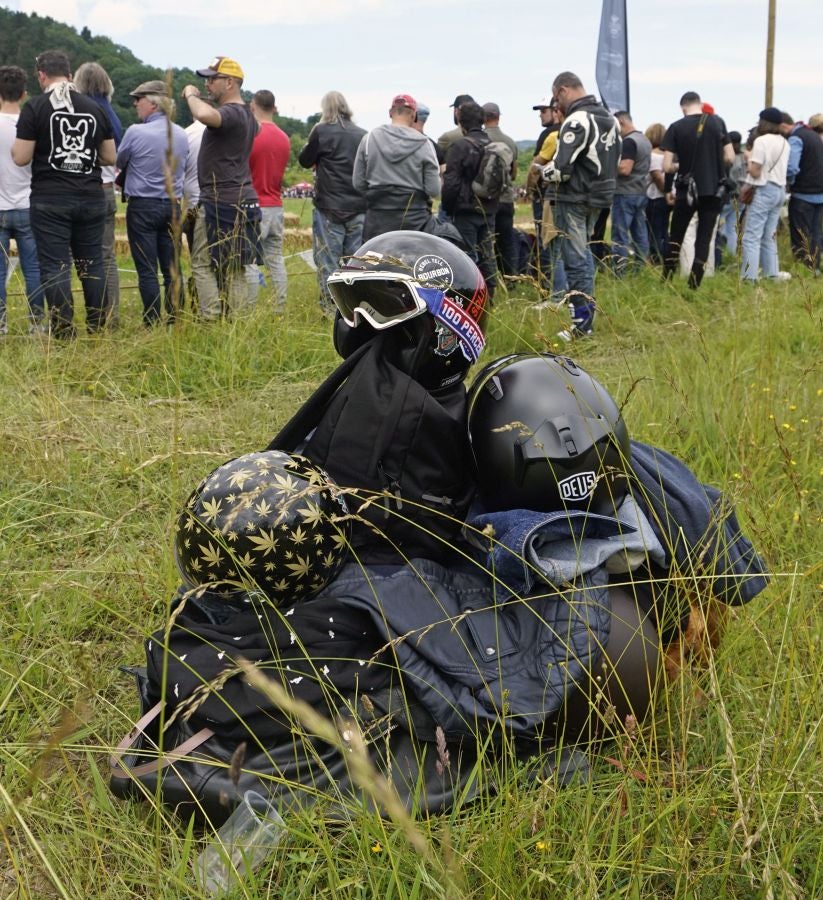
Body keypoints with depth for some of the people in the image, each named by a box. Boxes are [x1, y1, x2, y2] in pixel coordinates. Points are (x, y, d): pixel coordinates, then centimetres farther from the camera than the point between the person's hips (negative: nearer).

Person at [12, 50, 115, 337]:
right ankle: (99, 330, 13)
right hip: (91, 197, 4)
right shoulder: (94, 108, 6)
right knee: (92, 264, 10)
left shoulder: (35, 107, -6)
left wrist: (15, 146, 14)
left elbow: (21, 158, -7)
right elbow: (110, 157, 11)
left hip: (50, 200, -3)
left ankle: (63, 334, -4)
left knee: (55, 266, -1)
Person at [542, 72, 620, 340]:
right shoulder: (609, 117, 11)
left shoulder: (576, 121, -19)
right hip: (601, 196, 9)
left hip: (575, 199, -9)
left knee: (575, 259, -4)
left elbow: (561, 169, -22)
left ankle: (582, 323, -2)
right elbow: (617, 160, 18)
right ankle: (586, 312, 29)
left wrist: (543, 170, -2)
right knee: (583, 255, 22)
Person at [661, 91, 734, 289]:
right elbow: (730, 158, 0)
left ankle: (666, 281, 16)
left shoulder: (676, 127, -4)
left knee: (676, 237, 14)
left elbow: (667, 166, -7)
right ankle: (694, 285, 0)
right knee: (704, 238, 5)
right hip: (714, 190, 1)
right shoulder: (717, 122, 0)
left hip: (687, 190, -1)